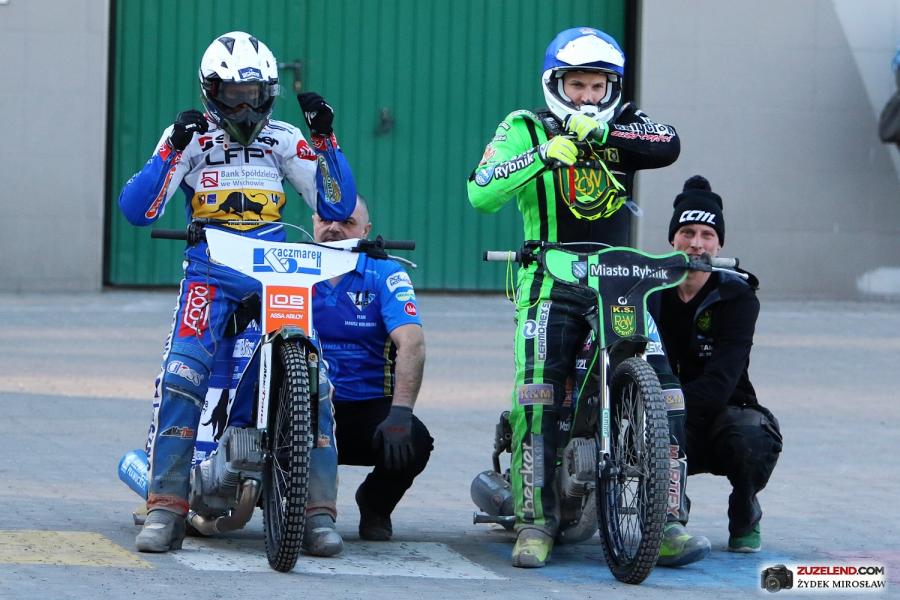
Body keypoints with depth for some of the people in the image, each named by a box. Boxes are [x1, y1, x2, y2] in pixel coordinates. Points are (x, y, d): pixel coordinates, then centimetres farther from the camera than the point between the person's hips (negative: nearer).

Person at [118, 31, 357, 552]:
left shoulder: (285, 139, 12)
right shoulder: (192, 136, 6)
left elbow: (338, 207, 7)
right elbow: (137, 210, -5)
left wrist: (325, 139, -2)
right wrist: (175, 149, -15)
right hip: (211, 270, -2)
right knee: (182, 374, -23)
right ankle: (166, 507, -22)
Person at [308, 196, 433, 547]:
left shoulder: (386, 276, -1)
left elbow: (411, 343, -14)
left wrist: (400, 412, -29)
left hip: (368, 408, 0)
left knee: (414, 442, -30)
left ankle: (375, 505, 7)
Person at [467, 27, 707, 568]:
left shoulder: (626, 126, 13)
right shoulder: (526, 128, 6)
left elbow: (669, 146, -10)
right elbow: (481, 193, -9)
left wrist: (604, 132, -24)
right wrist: (545, 154, -20)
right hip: (551, 280, -3)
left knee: (664, 386, -11)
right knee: (537, 389, -22)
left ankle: (667, 521, -8)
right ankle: (535, 519, -16)